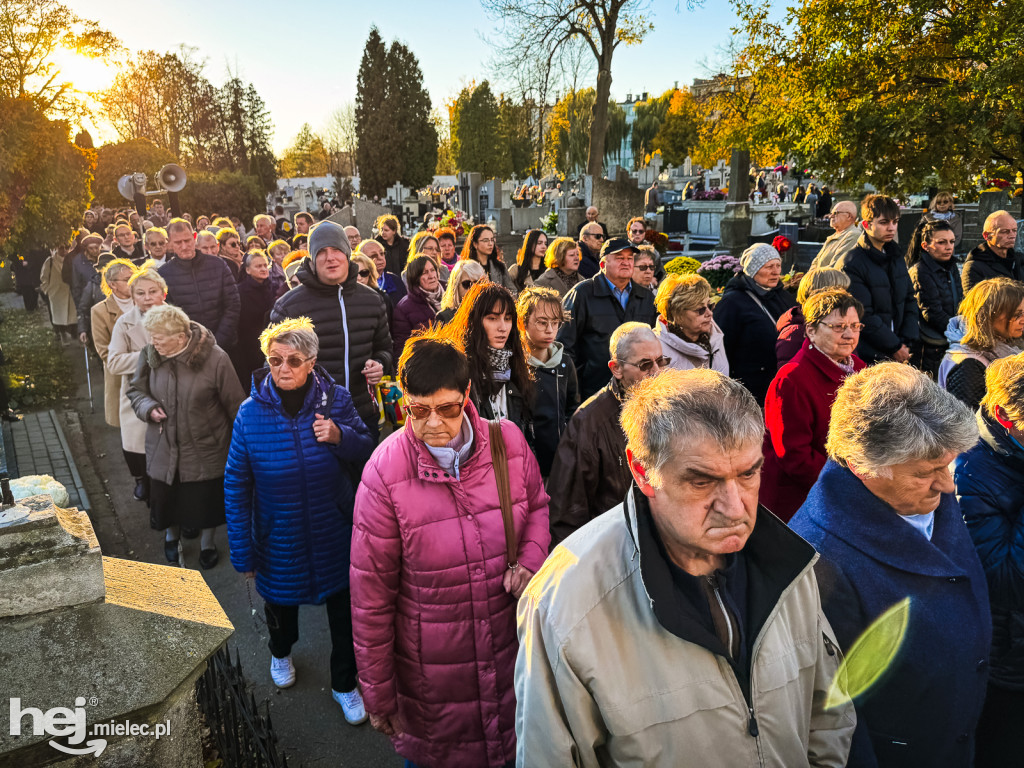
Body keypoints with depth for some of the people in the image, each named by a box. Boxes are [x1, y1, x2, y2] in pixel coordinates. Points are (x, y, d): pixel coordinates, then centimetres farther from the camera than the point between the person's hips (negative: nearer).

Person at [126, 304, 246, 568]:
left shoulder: (215, 359, -21)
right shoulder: (150, 355, -8)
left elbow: (235, 405, -11)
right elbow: (136, 390, 9)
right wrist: (148, 407, -14)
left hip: (205, 446, -3)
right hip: (164, 446, 3)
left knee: (207, 501, 13)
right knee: (166, 497, 18)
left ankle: (207, 541, 42)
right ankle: (171, 534, 50)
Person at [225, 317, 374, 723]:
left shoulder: (335, 399, -13)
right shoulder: (251, 413, -14)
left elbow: (367, 453, -3)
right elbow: (236, 487, -7)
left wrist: (341, 437, -26)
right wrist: (242, 552, -5)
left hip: (335, 536, 0)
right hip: (279, 539, 1)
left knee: (344, 613, 13)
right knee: (280, 601, 26)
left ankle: (345, 684, 39)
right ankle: (281, 651, 61)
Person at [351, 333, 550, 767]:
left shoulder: (509, 442, -10)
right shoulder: (384, 471, -18)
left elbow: (538, 506, 10)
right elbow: (371, 593, -12)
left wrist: (530, 561, -10)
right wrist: (378, 695, -6)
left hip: (509, 654, 3)